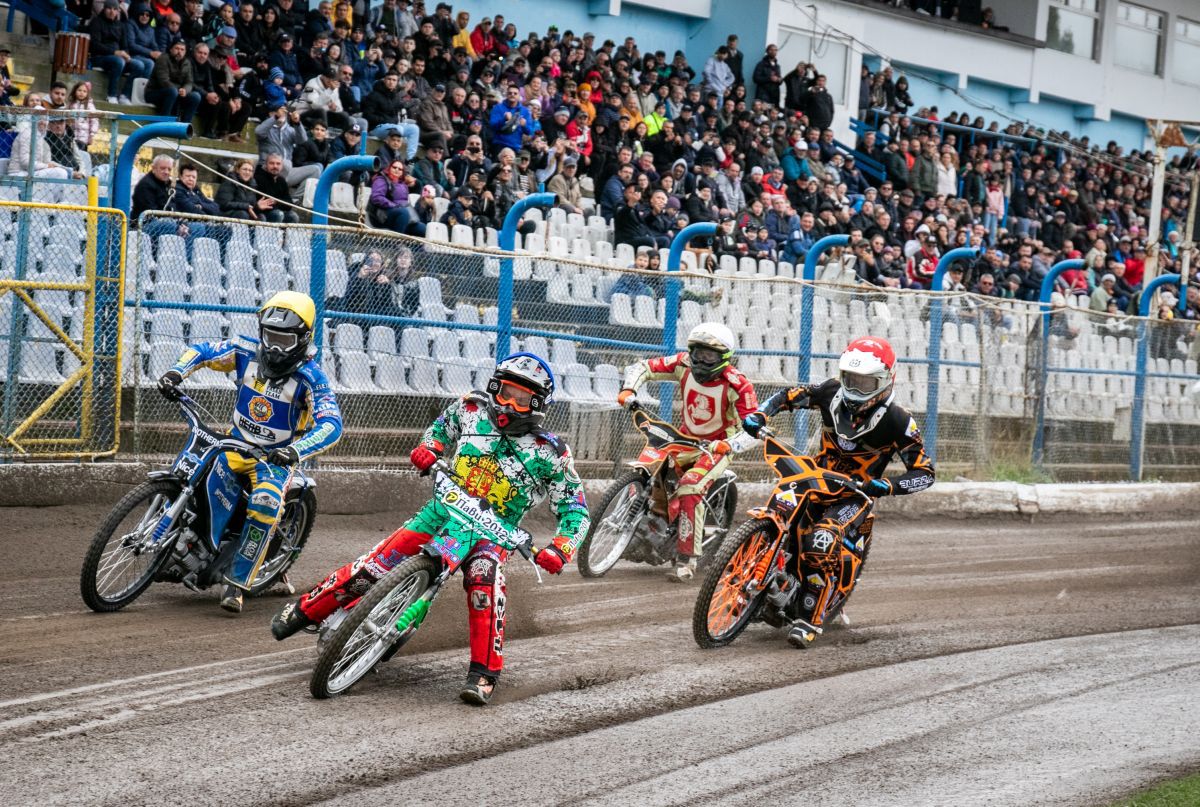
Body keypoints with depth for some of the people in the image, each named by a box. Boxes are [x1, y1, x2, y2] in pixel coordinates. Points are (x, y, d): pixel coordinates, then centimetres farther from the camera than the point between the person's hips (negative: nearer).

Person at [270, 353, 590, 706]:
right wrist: (428, 447, 0)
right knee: (373, 567, -9)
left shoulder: (549, 452, -9)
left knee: (484, 579, -34)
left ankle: (484, 673, -29)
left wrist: (559, 549, -22)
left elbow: (575, 508, -5)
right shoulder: (472, 409, -1)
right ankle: (305, 609, 10)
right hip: (443, 510, 2)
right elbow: (442, 426, 22)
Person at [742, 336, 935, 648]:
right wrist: (759, 414, -12)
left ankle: (810, 620, -20)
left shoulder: (898, 422, -17)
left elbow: (925, 473, -14)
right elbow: (788, 396, 9)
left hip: (855, 494, -6)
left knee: (819, 544, -30)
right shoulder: (831, 392, -5)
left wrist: (886, 486, -31)